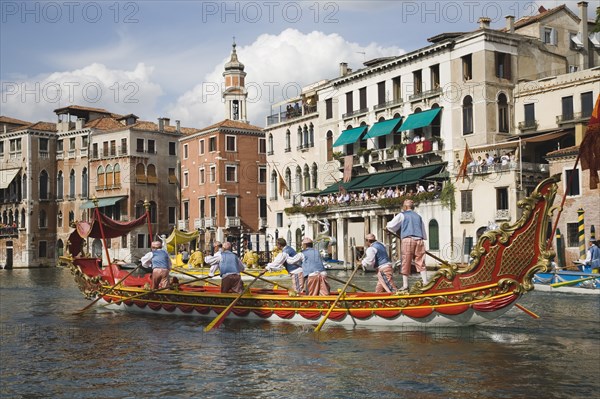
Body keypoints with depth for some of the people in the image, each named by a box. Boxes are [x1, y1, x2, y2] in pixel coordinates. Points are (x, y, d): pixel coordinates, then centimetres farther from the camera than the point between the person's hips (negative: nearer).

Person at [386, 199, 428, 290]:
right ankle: (425, 282, -2)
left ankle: (405, 285, -2)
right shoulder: (418, 216, 23)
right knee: (420, 262, 5)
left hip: (407, 239, -3)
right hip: (419, 240, 3)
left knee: (406, 263, -1)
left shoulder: (402, 215, 10)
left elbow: (390, 226, 9)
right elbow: (424, 233, 24)